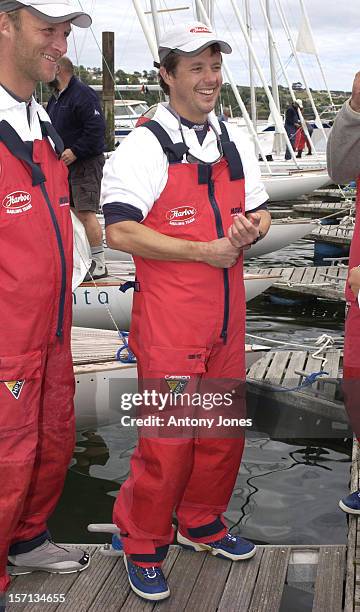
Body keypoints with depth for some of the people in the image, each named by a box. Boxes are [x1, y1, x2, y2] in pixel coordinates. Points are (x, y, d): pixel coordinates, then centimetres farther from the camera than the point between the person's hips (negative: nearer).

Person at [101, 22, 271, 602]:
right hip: (168, 319, -7)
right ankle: (143, 544, 20)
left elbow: (259, 212, 19)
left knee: (225, 425, 16)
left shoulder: (235, 142, 11)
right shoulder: (145, 146, -10)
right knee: (167, 438, -2)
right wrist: (206, 250, -18)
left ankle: (201, 522, 37)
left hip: (227, 313, 7)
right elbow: (119, 231, -18)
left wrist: (251, 228, -6)